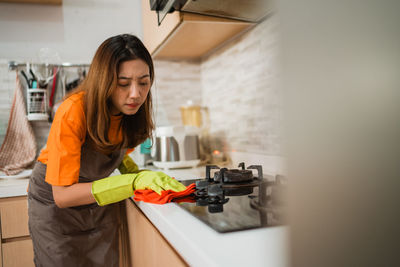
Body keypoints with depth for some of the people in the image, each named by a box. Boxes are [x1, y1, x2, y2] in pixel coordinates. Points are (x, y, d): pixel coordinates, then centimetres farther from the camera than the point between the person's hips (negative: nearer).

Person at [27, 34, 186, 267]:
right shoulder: (73, 112, -32)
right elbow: (63, 195, -30)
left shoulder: (133, 109, -16)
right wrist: (133, 182, -39)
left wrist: (140, 176, -15)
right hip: (55, 205, -4)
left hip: (101, 206, 4)